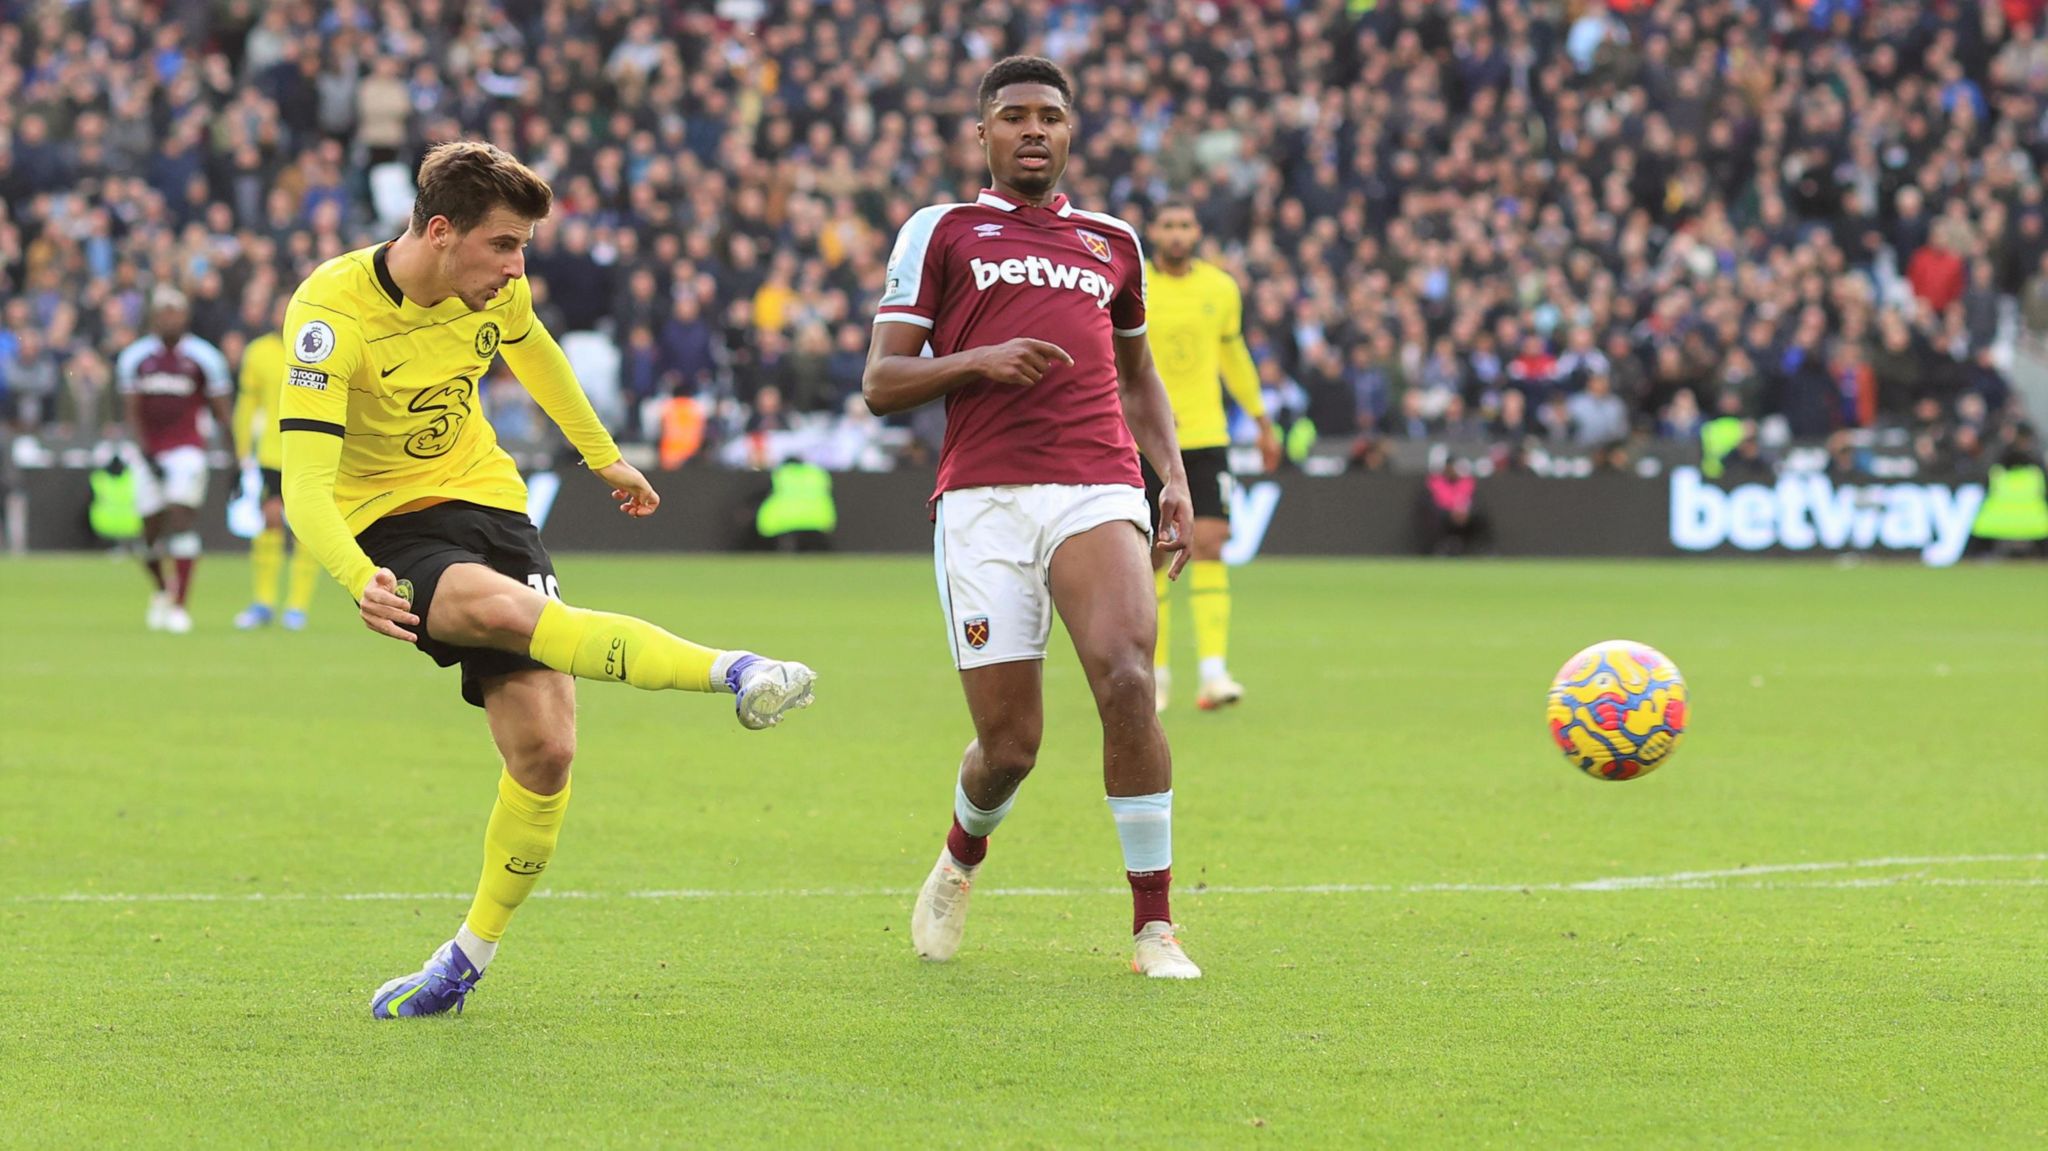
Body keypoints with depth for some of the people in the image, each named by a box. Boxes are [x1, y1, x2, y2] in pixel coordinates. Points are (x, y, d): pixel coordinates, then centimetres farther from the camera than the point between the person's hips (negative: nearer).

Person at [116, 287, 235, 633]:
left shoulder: (203, 357, -2)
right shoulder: (134, 357, 3)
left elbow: (221, 412, 3)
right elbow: (133, 414, 3)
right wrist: (147, 456, -9)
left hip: (187, 449, -3)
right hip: (148, 451, 3)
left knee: (182, 520, -14)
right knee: (152, 530, 6)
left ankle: (180, 605, -13)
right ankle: (162, 590, 34)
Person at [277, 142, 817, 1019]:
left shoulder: (495, 286, -4)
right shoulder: (331, 313, -23)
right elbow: (305, 490, -30)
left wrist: (603, 457, 32)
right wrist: (360, 582, -47)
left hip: (484, 497, 5)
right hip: (386, 526, -5)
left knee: (545, 748, -9)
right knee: (504, 606, -38)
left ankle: (469, 958, 8)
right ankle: (733, 672, -41)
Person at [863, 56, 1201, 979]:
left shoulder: (1112, 241, 21)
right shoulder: (941, 231, 11)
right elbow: (880, 383, 6)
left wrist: (1173, 476, 17)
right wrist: (978, 361, -12)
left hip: (1098, 491, 2)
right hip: (983, 502, -2)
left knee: (1127, 680, -24)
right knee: (1009, 745, -3)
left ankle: (1153, 928, -16)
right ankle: (961, 858, 34)